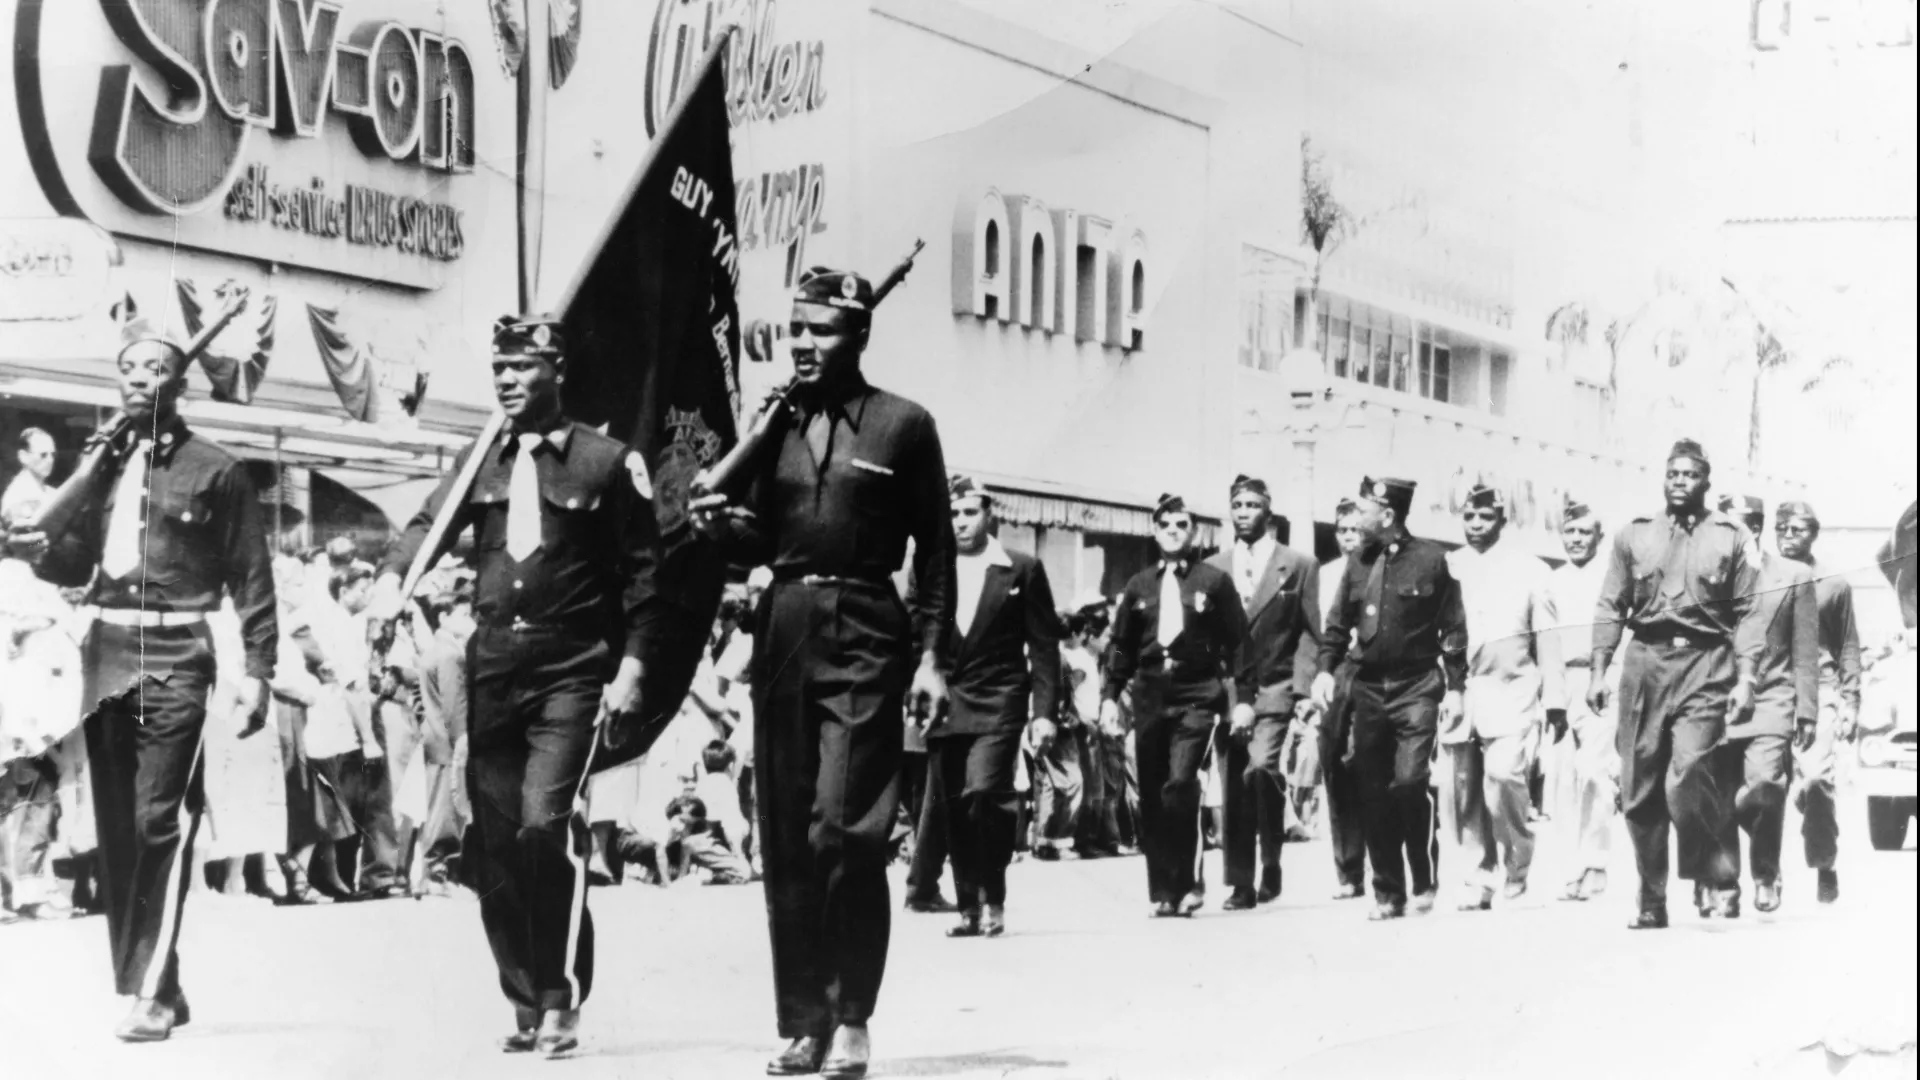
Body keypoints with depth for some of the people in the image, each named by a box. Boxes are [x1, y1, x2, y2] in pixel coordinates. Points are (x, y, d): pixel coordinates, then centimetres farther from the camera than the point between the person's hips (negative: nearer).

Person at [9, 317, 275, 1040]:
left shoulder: (215, 470, 2)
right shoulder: (102, 462, 15)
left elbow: (252, 579, 1)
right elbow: (79, 563, 13)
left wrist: (257, 669, -6)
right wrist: (43, 551, -9)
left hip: (174, 655, -5)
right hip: (106, 653, 5)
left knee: (159, 823, -12)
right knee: (116, 829, 7)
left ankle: (153, 991, -11)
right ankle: (140, 986, 14)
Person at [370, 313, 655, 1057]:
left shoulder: (607, 462, 0)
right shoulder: (480, 461, 13)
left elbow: (640, 572, -1)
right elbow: (430, 522, 1)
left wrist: (631, 664, -9)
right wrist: (393, 577, -19)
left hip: (572, 671, -5)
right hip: (494, 668, 5)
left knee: (545, 822, -19)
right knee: (493, 843, 6)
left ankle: (562, 1001, -7)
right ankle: (526, 1001, 20)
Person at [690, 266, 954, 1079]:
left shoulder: (903, 425, 1)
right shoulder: (775, 423, 12)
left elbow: (934, 550, 2)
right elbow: (764, 543, 16)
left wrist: (931, 656, -4)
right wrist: (722, 524, -5)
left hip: (863, 633, -5)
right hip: (783, 629, 5)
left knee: (843, 829, -13)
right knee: (785, 839, 6)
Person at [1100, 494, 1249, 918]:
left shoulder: (1214, 581, 4)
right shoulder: (1139, 586, 13)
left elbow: (1237, 643, 4)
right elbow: (1121, 646, 14)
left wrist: (1244, 697, -2)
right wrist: (1110, 697, 4)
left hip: (1197, 696, -4)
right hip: (1150, 697, 4)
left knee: (1180, 784, -19)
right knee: (1152, 798, 3)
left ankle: (1187, 882, -6)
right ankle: (1162, 892, 10)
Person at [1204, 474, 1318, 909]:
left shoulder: (1298, 566, 5)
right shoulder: (1213, 568, 11)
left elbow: (1309, 635, 2)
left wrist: (1304, 691, -8)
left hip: (1273, 689, -3)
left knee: (1260, 767, -23)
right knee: (1233, 786, 2)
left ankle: (1271, 864, -4)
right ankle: (1240, 884, 9)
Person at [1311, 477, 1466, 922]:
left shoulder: (1430, 559, -3)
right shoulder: (1358, 562, 9)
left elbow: (1453, 629, 0)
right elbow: (1338, 623, 12)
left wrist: (1454, 688, -5)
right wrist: (1325, 668, -4)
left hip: (1416, 687, -4)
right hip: (1367, 687, 4)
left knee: (1410, 781, -15)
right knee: (1373, 793, 3)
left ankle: (1424, 882, 2)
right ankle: (1387, 893, 11)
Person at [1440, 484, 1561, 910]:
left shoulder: (1529, 570, 5)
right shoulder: (1448, 568, 8)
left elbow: (1547, 639, 6)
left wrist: (1554, 701, 2)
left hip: (1510, 695, -2)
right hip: (1457, 694, 2)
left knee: (1503, 774, -17)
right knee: (1461, 787, -1)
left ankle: (1519, 864, 5)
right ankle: (1477, 879, 11)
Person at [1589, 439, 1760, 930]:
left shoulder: (1731, 538, 7)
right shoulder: (1634, 535, 13)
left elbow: (1746, 613, 4)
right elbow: (1610, 607, 12)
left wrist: (1744, 678, -5)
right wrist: (1598, 671, 4)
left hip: (1705, 665, -3)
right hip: (1645, 660, 3)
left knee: (1686, 779, -19)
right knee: (1639, 792, 4)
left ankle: (1715, 875, 4)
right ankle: (1651, 902, 13)